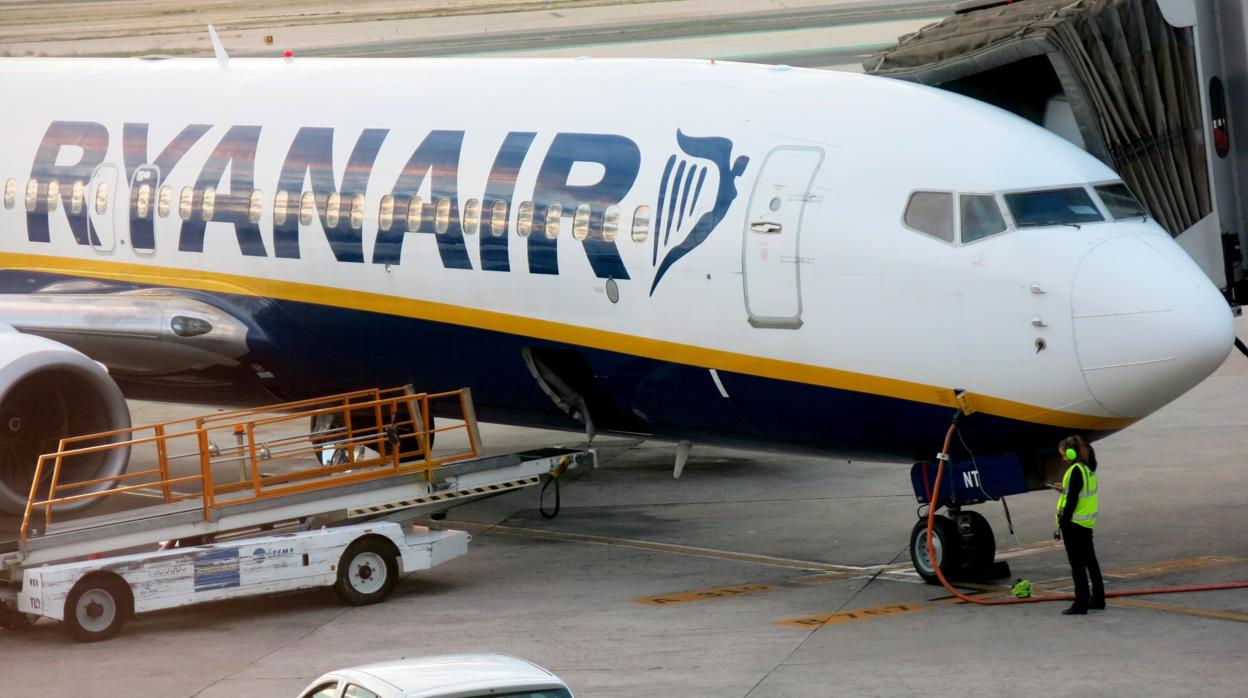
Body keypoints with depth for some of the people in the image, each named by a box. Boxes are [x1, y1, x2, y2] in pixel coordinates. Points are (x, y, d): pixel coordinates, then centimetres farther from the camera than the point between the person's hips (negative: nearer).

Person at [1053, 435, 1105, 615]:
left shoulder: (1076, 470, -17)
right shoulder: (1088, 468, 10)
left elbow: (1072, 499, -20)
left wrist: (1064, 522, -18)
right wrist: (1065, 490, 18)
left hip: (1075, 523, -10)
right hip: (1087, 523, 10)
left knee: (1077, 564, -6)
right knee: (1090, 561, 17)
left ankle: (1081, 603, -5)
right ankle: (1098, 599, 24)